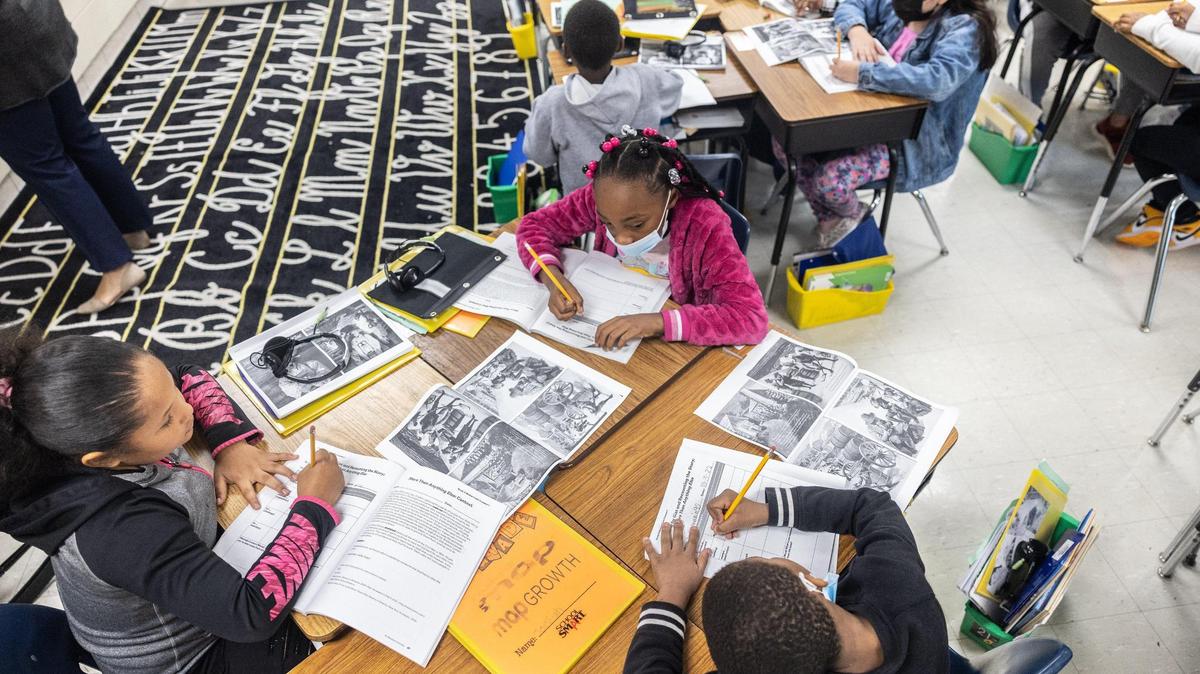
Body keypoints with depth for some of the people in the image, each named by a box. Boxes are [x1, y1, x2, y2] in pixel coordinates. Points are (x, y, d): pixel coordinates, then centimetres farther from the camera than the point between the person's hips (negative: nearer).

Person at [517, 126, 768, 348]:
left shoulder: (705, 225, -26)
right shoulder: (603, 200, -17)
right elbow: (535, 225, -5)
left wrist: (657, 322, -40)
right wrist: (553, 280, -23)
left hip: (680, 347, -2)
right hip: (612, 322, 2)